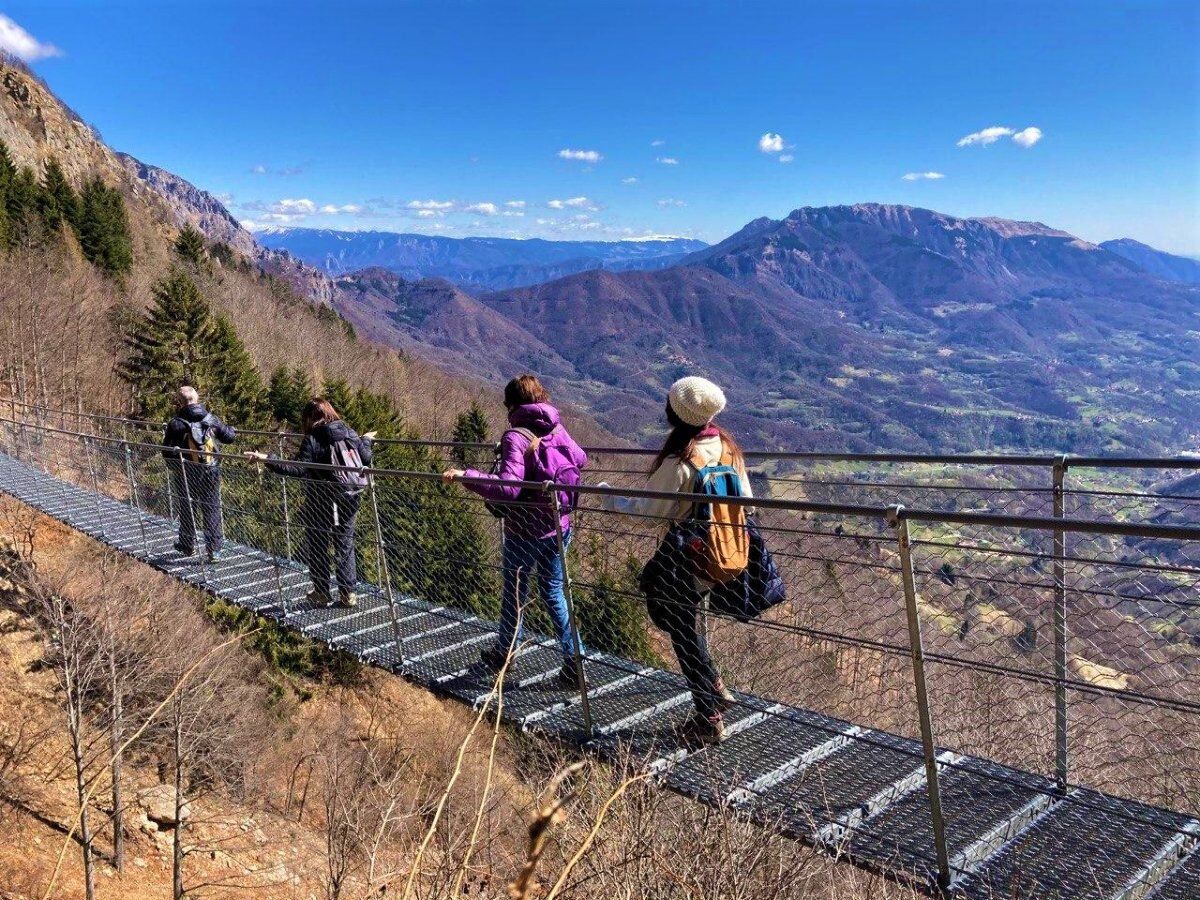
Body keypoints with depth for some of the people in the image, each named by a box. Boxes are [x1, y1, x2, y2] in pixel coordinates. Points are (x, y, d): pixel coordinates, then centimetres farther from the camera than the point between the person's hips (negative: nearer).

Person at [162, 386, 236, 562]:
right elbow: (229, 437, 4)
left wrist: (173, 469, 10)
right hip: (211, 473, 2)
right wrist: (231, 429, 27)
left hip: (186, 475, -2)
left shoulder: (175, 423, -10)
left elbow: (167, 452, -8)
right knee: (212, 510, 7)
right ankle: (214, 550, 5)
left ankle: (187, 546, 30)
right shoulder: (211, 419, -2)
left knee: (187, 509, 16)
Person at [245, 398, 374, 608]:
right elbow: (367, 460, 5)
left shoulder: (312, 440, -15)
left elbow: (297, 469, -23)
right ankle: (349, 593, 17)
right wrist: (365, 441, 24)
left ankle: (322, 593, 20)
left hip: (321, 504, -5)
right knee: (345, 545, 15)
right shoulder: (350, 433, 0)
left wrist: (267, 459, -26)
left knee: (317, 548, 12)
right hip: (349, 500, 5)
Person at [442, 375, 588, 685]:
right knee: (554, 592, 17)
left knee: (514, 592, 15)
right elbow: (580, 459, 19)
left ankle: (504, 653, 35)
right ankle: (574, 662, 14)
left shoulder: (516, 438, -19)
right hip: (559, 528, 6)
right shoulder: (557, 429, 1)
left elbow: (507, 488, -29)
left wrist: (465, 476, -27)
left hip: (525, 531, -6)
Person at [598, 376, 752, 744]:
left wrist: (609, 499, 0)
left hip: (686, 558, -7)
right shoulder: (728, 447, -2)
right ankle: (716, 688, 26)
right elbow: (746, 500, 5)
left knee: (681, 630, 10)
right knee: (682, 618, 27)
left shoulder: (677, 462, -23)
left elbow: (649, 509, -14)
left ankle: (709, 720, 19)